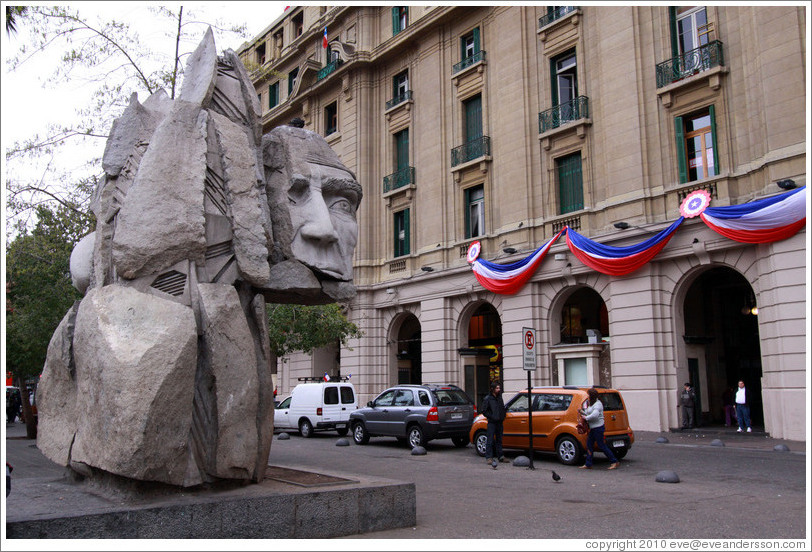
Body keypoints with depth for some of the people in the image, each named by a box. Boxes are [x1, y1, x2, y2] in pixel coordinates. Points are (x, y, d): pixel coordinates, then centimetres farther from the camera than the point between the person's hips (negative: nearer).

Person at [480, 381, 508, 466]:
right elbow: (484, 411, -6)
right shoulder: (487, 398, -5)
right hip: (492, 423, -6)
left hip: (500, 422, 6)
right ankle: (488, 458, -3)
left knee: (499, 440, 12)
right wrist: (492, 417, -13)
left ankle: (500, 457, 18)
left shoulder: (500, 397, 13)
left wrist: (502, 417, 10)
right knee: (490, 440, -6)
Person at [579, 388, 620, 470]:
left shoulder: (597, 404, -18)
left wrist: (586, 418, -18)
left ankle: (615, 462, 4)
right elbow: (589, 413, 20)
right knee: (589, 445, 10)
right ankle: (588, 464, 14)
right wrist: (583, 412, 5)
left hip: (598, 428, -11)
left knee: (602, 446, -5)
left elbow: (594, 415, -30)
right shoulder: (592, 404, 15)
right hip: (593, 428, 11)